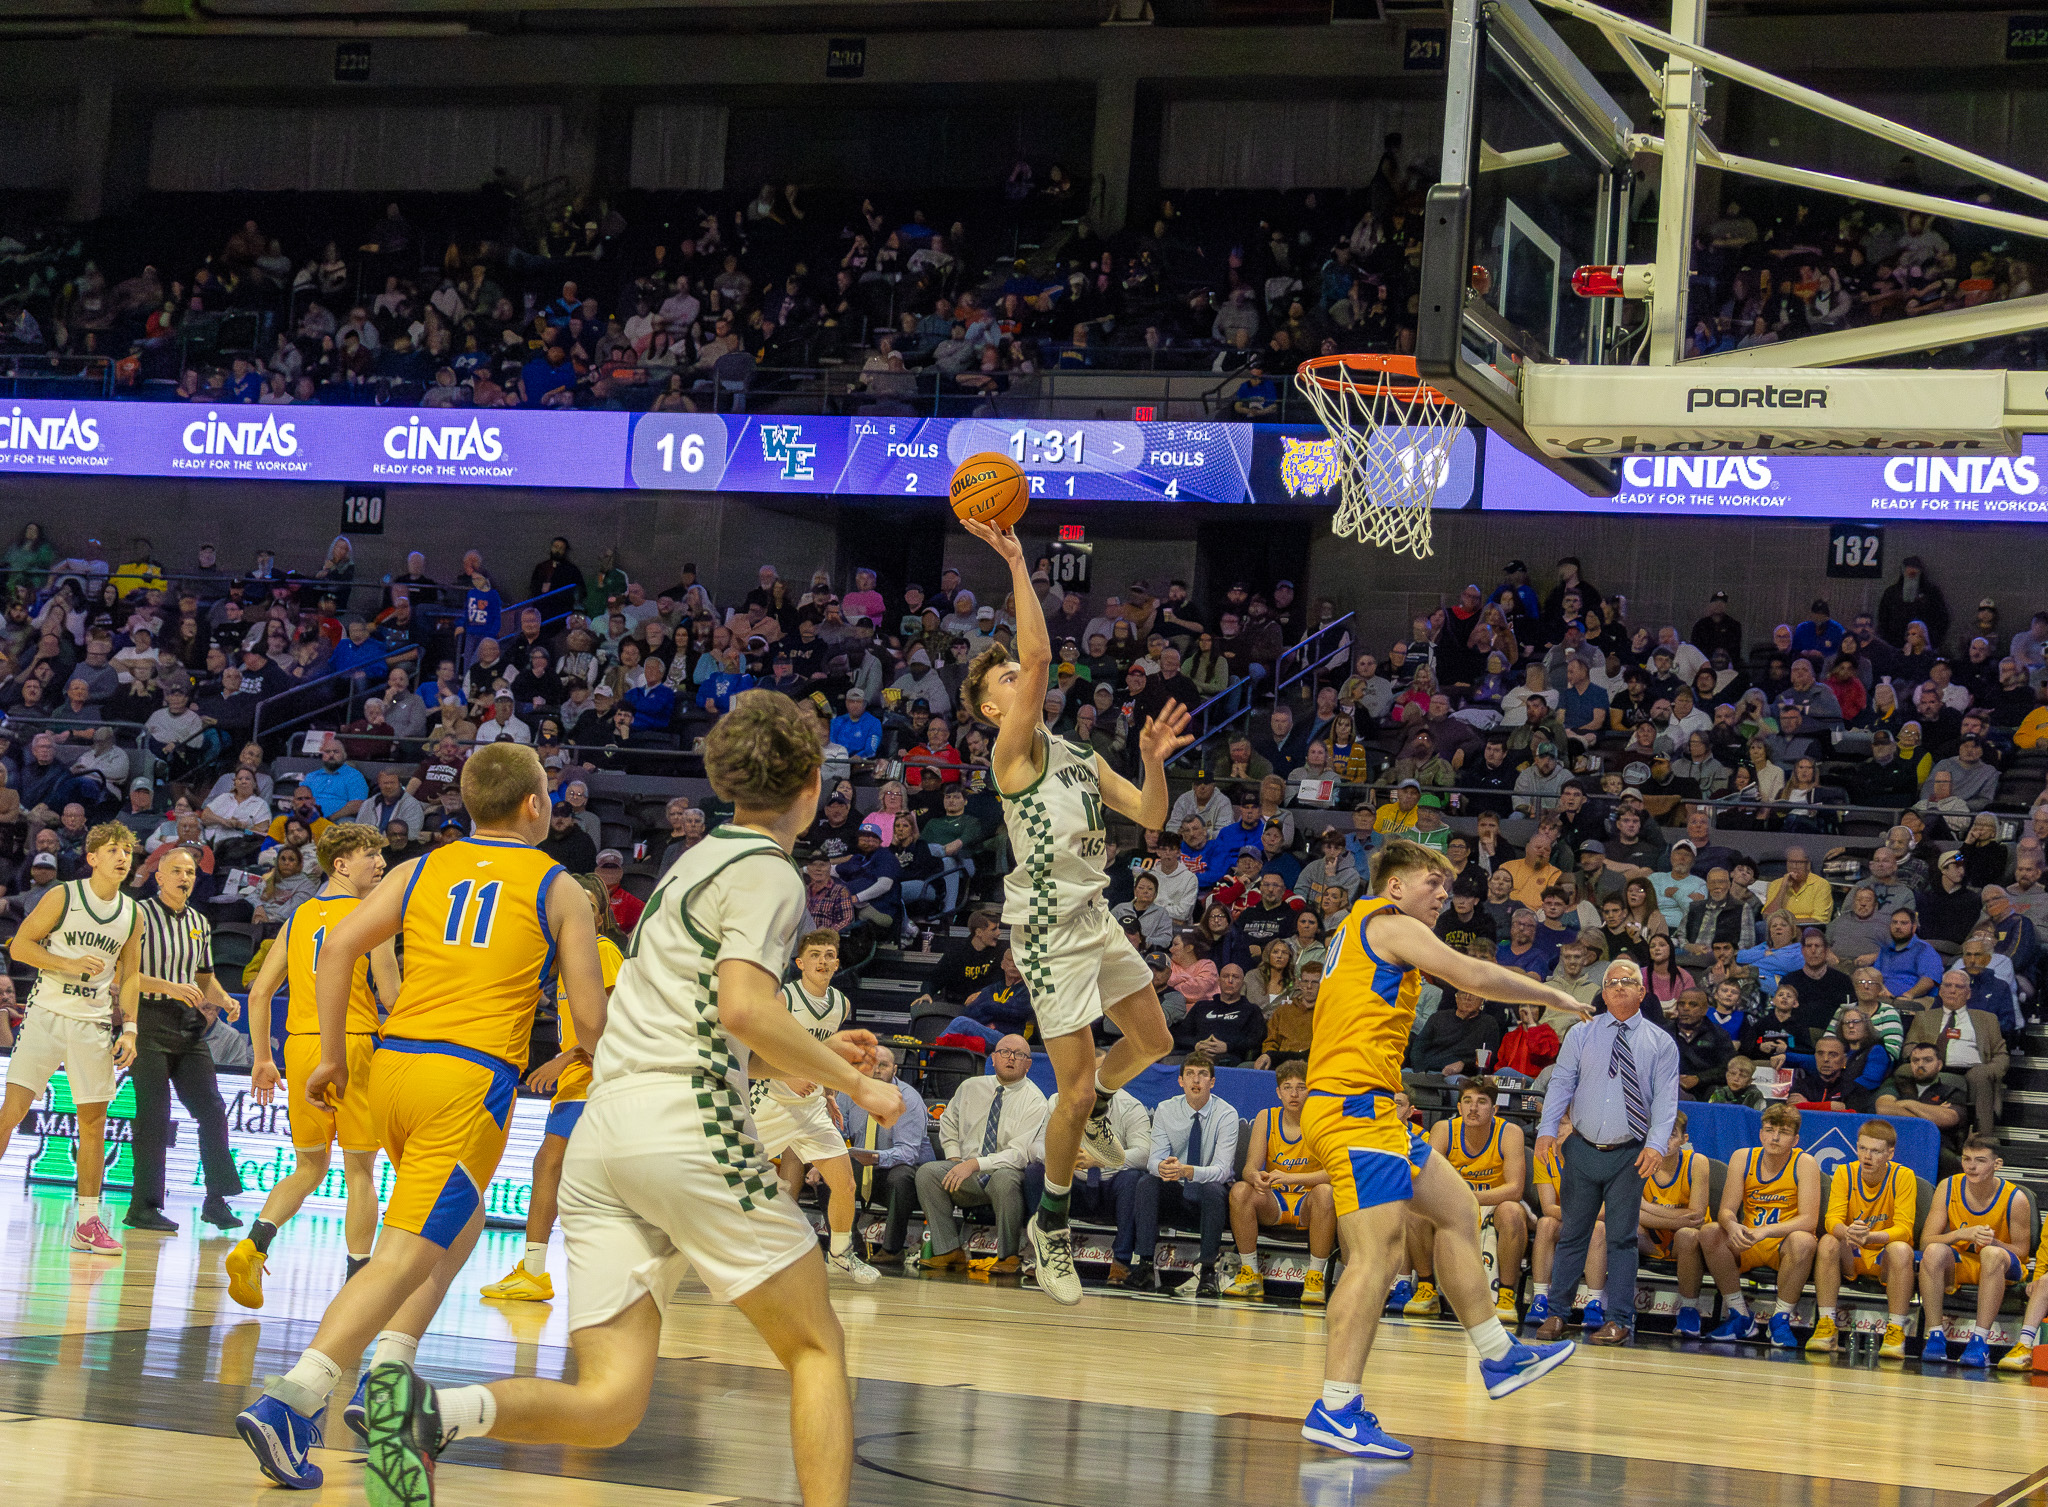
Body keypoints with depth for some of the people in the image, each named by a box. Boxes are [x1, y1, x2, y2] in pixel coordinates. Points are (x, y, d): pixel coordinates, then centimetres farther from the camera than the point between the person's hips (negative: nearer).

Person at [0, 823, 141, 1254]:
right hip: (48, 1013, -4)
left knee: (94, 1121, 5)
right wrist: (69, 964, -17)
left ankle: (88, 1222, 13)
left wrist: (129, 1029, 5)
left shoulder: (133, 914, 8)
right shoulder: (62, 897, -5)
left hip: (94, 1024, 4)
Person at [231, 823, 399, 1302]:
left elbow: (259, 992, 11)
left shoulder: (299, 917, 13)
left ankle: (252, 1245, -7)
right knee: (359, 1172, 5)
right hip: (354, 1046, -5)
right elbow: (391, 994, -11)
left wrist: (262, 1060, 16)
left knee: (310, 1167, 15)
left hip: (301, 1047, 5)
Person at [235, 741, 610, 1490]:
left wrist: (332, 1057, 9)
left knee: (460, 1224, 27)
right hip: (473, 1081, -5)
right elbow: (590, 1019, 1)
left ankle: (386, 1373, 16)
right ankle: (289, 1402, -24)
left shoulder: (422, 870, 15)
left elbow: (338, 948, 3)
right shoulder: (557, 889, 5)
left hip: (392, 1064, 6)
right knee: (404, 1257, -9)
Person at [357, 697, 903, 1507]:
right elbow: (744, 1009, -15)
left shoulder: (697, 864, 29)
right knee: (817, 1348, 6)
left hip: (599, 1135, 7)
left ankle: (429, 1411, -26)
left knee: (607, 1406, -2)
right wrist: (854, 1083, -4)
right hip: (686, 1119, -7)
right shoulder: (765, 874, 1)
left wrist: (803, 1058, 32)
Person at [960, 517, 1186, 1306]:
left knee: (1153, 1041, 18)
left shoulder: (1082, 759, 13)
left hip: (1097, 917, 8)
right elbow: (1040, 656, -23)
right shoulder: (1014, 753, -10)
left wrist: (1154, 760, -5)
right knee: (1074, 1088, -5)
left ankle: (1096, 1109, 46)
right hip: (1048, 931, -8)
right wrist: (1017, 566, -26)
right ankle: (1051, 1224, 11)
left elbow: (1150, 817, 13)